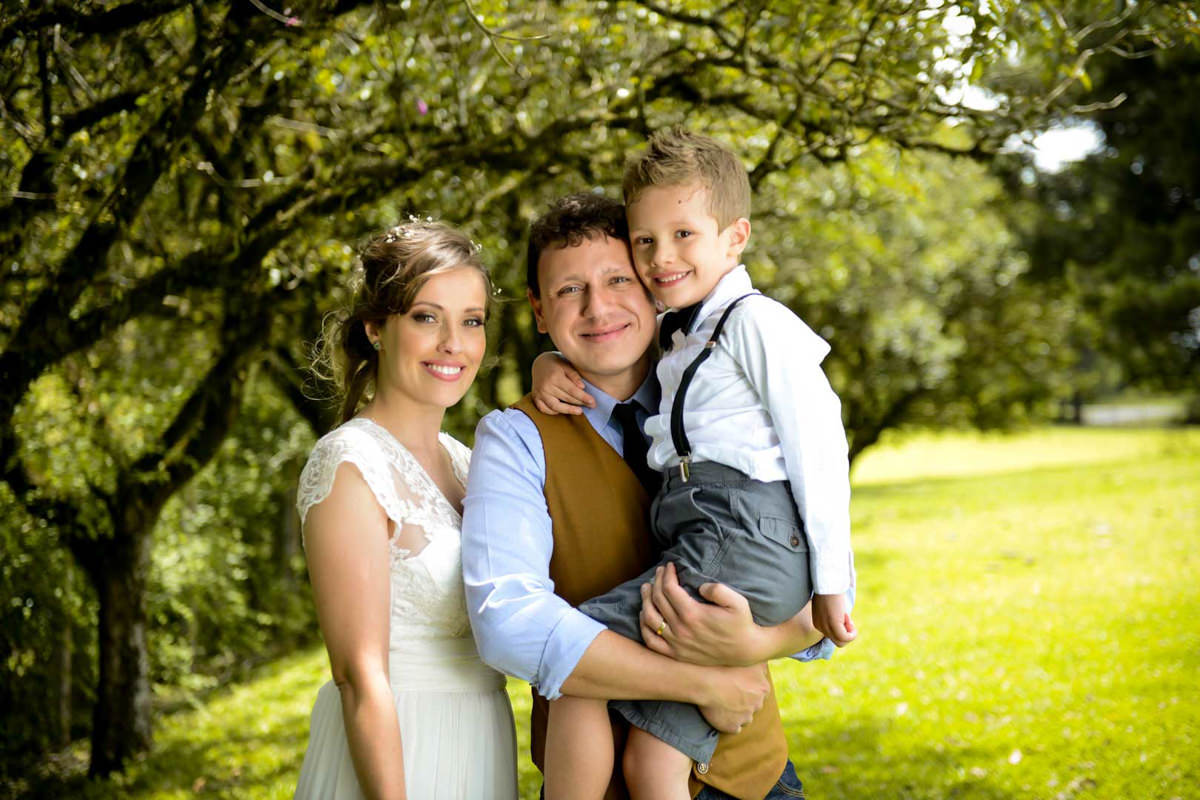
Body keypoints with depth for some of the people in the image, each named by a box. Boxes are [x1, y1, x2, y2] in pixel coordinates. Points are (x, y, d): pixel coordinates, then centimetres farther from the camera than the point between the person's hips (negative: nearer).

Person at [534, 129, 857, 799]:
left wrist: (830, 581, -8)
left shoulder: (757, 323, -2)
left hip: (746, 544, -8)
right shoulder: (678, 337, 24)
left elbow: (818, 443, -7)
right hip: (694, 545, 8)